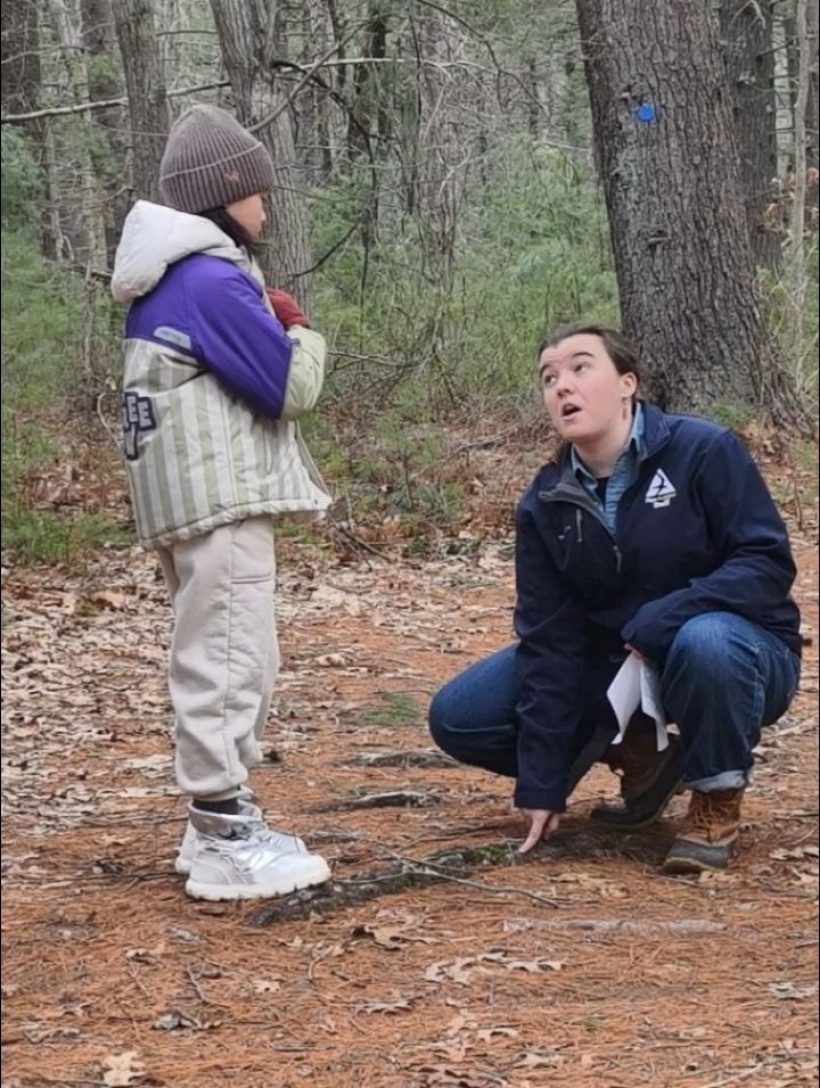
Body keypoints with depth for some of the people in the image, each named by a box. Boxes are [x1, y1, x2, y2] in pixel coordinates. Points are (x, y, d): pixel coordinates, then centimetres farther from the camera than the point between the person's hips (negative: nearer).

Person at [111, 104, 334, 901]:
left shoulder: (166, 283, 15)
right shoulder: (213, 283, -16)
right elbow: (293, 386, -14)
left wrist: (271, 331, 9)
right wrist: (302, 331, 6)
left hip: (196, 500, 10)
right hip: (222, 503, -10)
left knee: (234, 665, 16)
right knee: (227, 664, -8)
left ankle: (220, 822, 22)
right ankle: (226, 845, -6)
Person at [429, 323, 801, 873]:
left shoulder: (704, 451, -16)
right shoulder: (546, 504, -3)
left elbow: (767, 562, -21)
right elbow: (549, 640, -5)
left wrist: (660, 620, -33)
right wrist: (542, 783, -10)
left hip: (737, 656, -5)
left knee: (706, 640, -41)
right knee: (458, 717, -8)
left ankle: (718, 800, -14)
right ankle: (639, 754, 8)